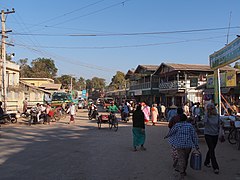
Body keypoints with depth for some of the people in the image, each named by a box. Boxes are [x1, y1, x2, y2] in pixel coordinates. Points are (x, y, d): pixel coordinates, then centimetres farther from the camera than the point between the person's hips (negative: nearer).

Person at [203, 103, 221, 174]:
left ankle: (206, 162, 36)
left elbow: (219, 125, 11)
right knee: (212, 150, -9)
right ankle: (215, 167, -6)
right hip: (208, 135, -4)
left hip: (215, 135, 4)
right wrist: (207, 113, -31)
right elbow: (205, 121, -32)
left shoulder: (217, 116, 1)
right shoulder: (207, 116, -10)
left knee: (211, 149, 15)